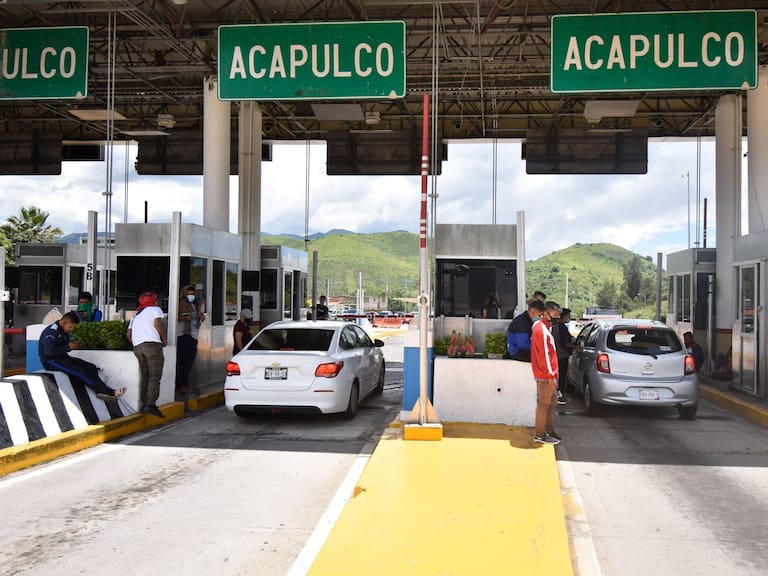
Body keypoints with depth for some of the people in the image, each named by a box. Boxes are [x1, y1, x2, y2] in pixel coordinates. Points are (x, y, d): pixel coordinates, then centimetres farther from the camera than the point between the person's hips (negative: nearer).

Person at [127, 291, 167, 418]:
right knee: (155, 376, -8)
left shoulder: (136, 314, 30)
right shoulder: (155, 309, 14)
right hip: (152, 343, -6)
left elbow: (129, 334, 23)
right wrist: (164, 339, 4)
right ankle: (151, 404, -18)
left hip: (137, 346, 6)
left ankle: (143, 405, 8)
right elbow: (157, 323, -5)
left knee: (144, 376, 12)